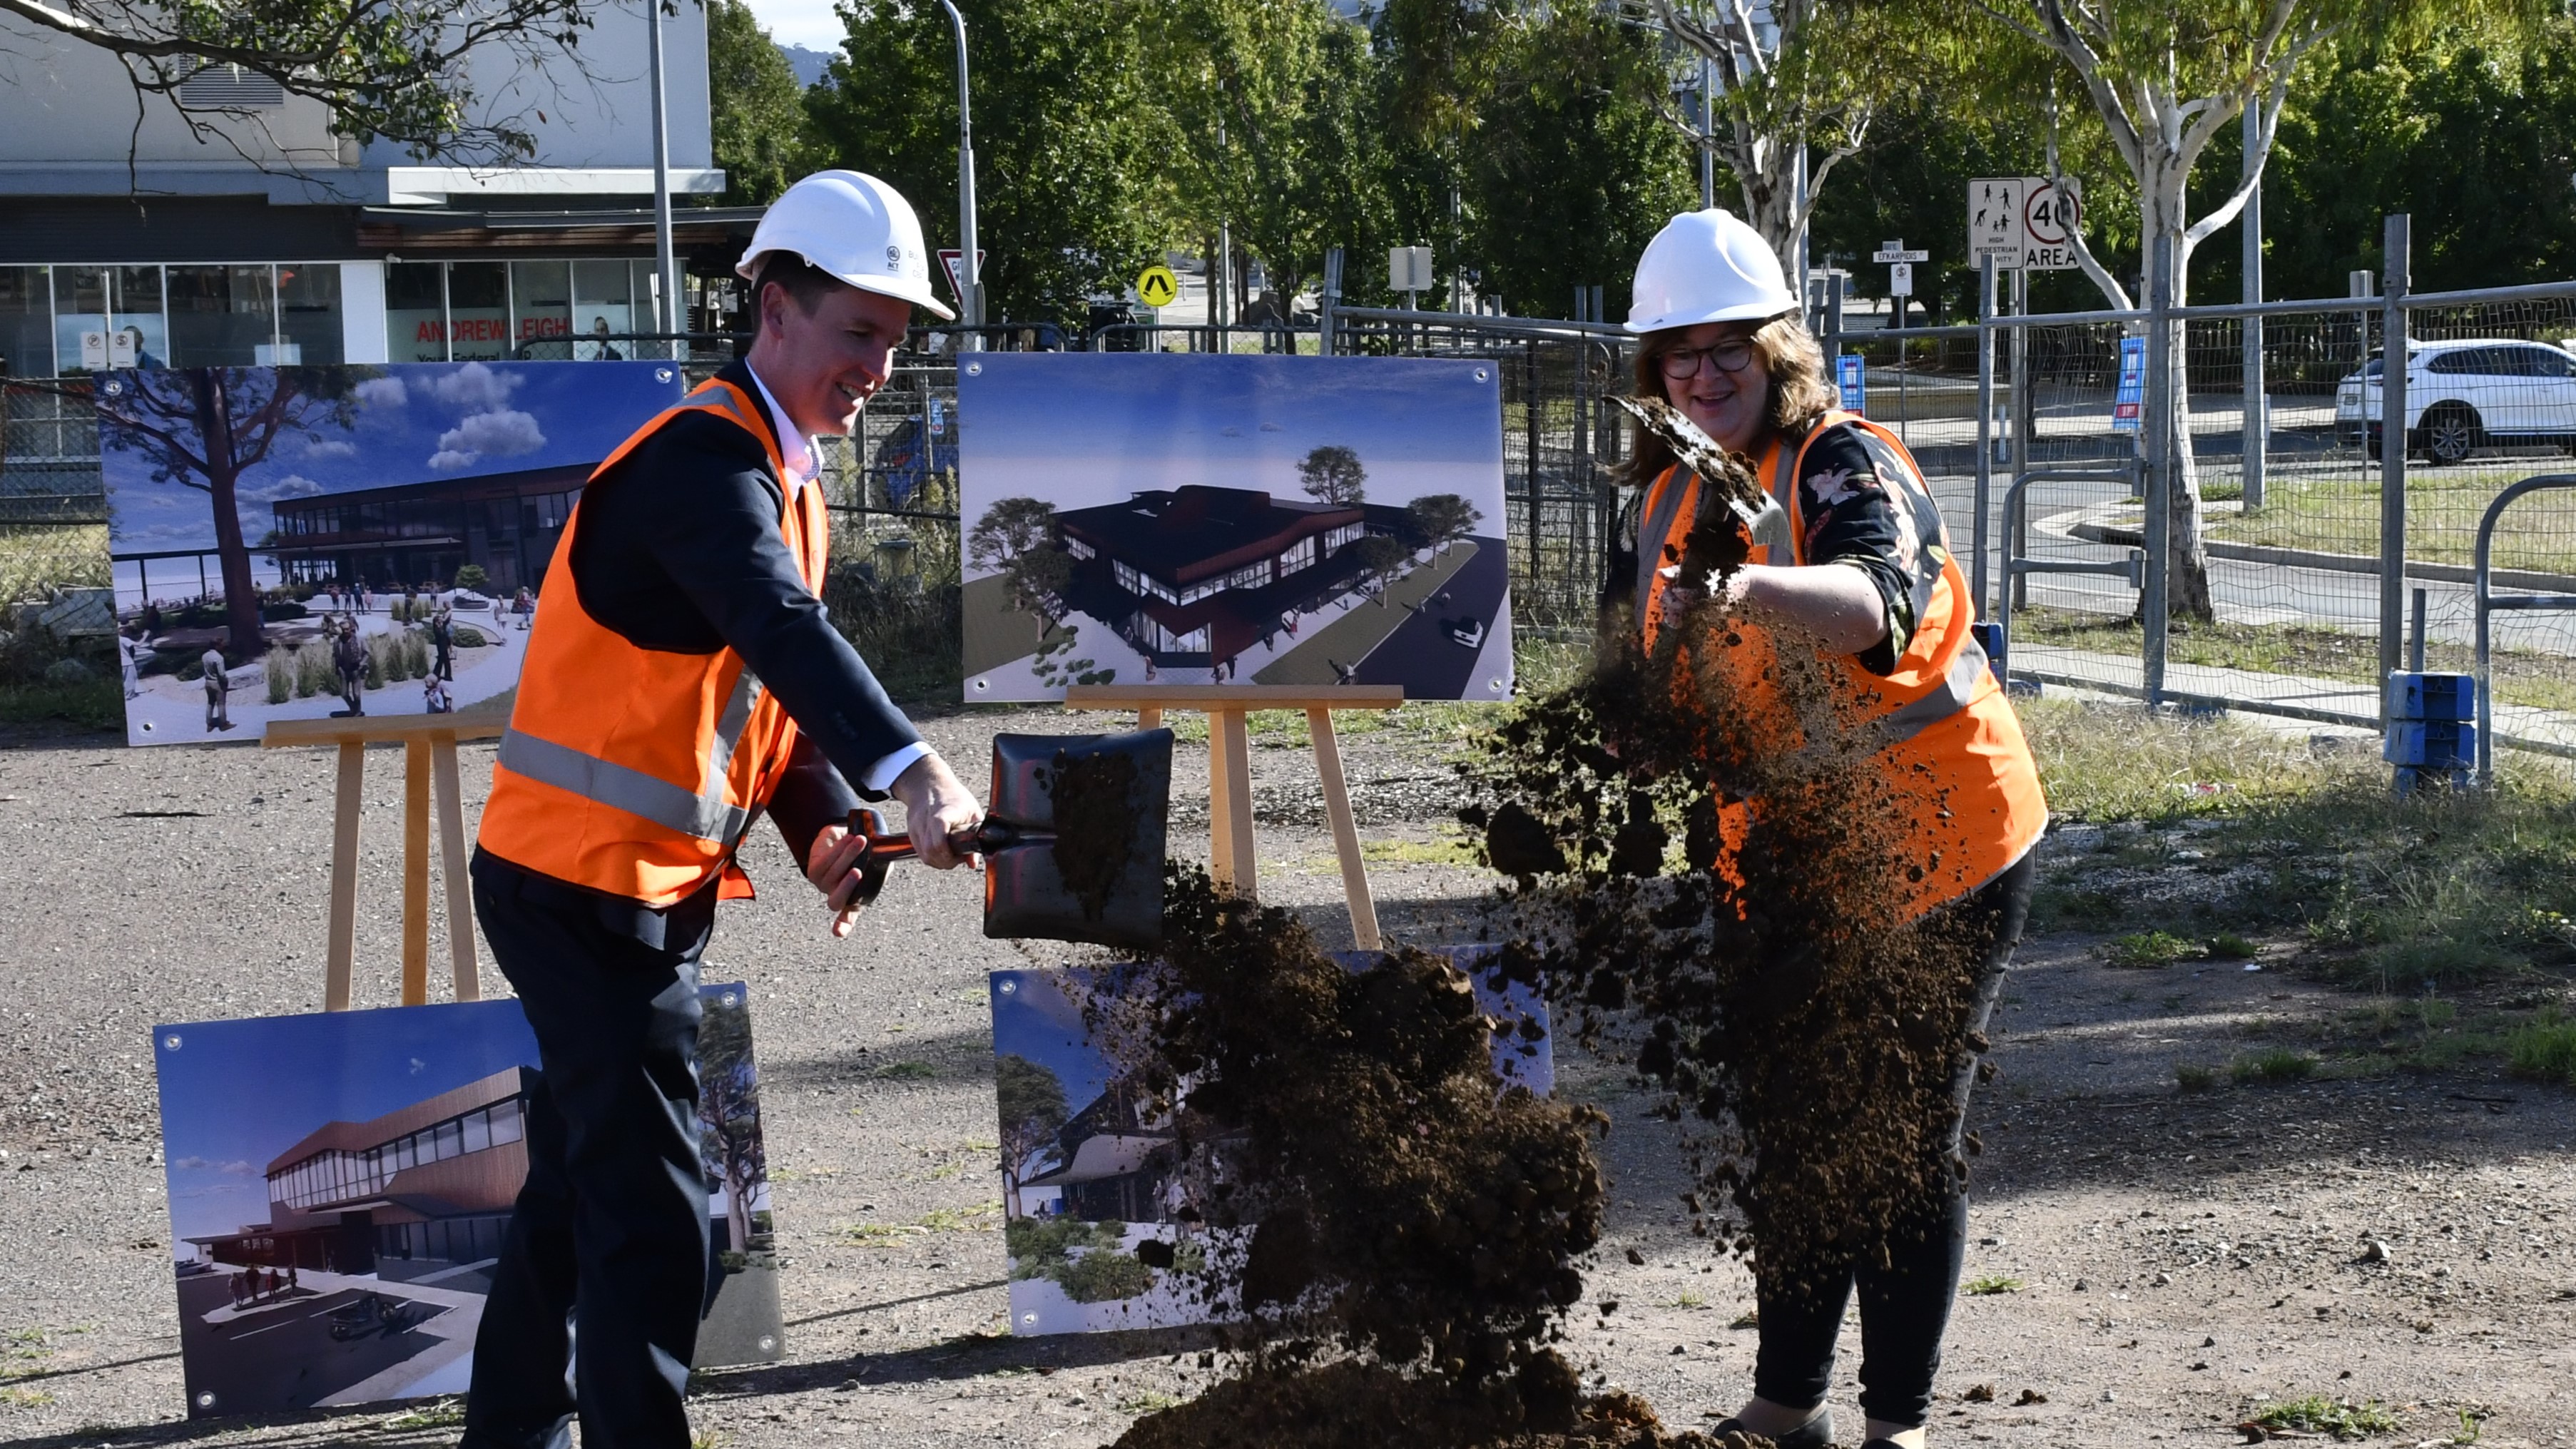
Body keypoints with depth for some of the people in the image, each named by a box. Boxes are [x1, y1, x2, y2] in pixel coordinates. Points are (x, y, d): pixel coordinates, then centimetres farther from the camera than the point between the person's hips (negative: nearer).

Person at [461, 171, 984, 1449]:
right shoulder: (702, 461, -19)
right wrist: (909, 769, -51)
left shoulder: (785, 481, 14)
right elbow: (783, 633, -37)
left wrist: (827, 829, -5)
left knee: (585, 1173, 22)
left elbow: (770, 688, 13)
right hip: (585, 881, -11)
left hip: (648, 886, 11)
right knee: (653, 1209, -10)